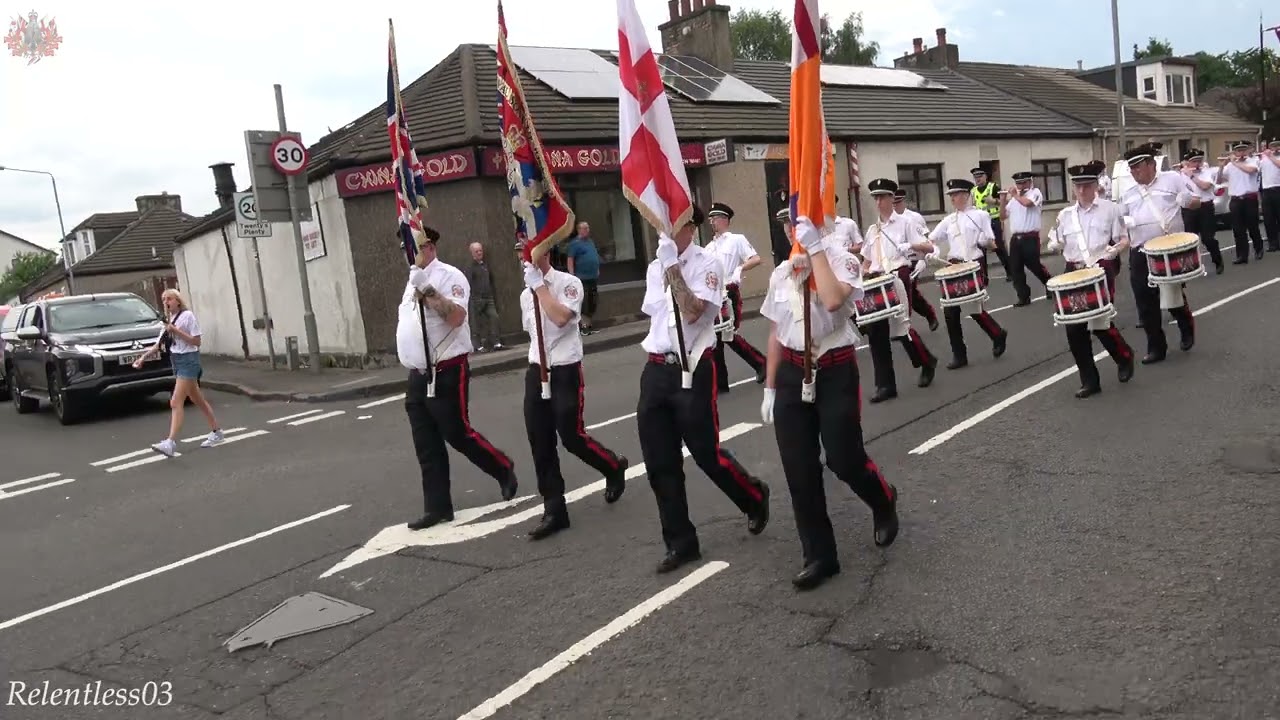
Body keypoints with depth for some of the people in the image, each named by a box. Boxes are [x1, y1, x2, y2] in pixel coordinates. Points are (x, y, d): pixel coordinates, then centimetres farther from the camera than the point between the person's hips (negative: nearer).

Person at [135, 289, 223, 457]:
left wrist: (176, 331, -18)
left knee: (176, 403, -16)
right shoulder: (170, 319, 15)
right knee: (198, 400, 14)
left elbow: (196, 342, -13)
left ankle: (171, 443, -22)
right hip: (176, 361, 8)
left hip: (188, 360, -8)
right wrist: (143, 358, 2)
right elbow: (159, 343, 13)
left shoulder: (188, 315, -9)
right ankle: (216, 431, 25)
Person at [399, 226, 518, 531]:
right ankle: (437, 507, 15)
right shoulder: (412, 280, 16)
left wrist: (430, 292, -31)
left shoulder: (448, 276, -10)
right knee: (427, 447, 8)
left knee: (458, 434, -3)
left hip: (447, 372, -8)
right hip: (419, 375, 8)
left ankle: (503, 469, 22)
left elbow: (456, 317, -25)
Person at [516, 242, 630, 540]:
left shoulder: (568, 283, -9)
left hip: (565, 371, -6)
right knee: (540, 444, 2)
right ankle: (554, 510, 11)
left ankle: (614, 467, 28)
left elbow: (560, 318, -26)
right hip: (536, 372, 6)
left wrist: (539, 284, -20)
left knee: (572, 436, -3)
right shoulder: (526, 295, 11)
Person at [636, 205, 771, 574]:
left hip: (692, 370, -6)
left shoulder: (706, 263, -9)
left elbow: (692, 313, -24)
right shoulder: (655, 267, 12)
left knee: (706, 453, 1)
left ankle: (755, 498, 32)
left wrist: (674, 267, -22)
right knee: (659, 463, 6)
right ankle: (680, 543, 18)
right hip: (656, 370, 7)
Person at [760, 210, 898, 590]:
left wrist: (815, 248, -26)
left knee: (844, 459, -1)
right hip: (792, 372, 5)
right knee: (799, 471, 5)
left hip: (835, 370, -5)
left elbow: (833, 301, -32)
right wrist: (770, 388, 13)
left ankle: (884, 502, 36)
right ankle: (818, 555, 20)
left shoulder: (842, 260, -9)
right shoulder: (781, 273, 8)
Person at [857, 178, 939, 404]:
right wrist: (862, 275, 2)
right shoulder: (872, 230, 16)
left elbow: (929, 248, -3)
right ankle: (886, 385, 6)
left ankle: (927, 363, 19)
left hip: (898, 279, -5)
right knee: (876, 332, 0)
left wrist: (909, 245, -21)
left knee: (901, 327, -10)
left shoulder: (904, 223, 2)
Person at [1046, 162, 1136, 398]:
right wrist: (1054, 246, -5)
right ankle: (1089, 381, 11)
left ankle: (1124, 357, 21)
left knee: (1100, 322, -12)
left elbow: (1124, 240, 2)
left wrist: (1115, 250, -19)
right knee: (1074, 328, -2)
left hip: (1102, 270, -4)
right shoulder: (1065, 214, 10)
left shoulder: (1110, 209, 2)